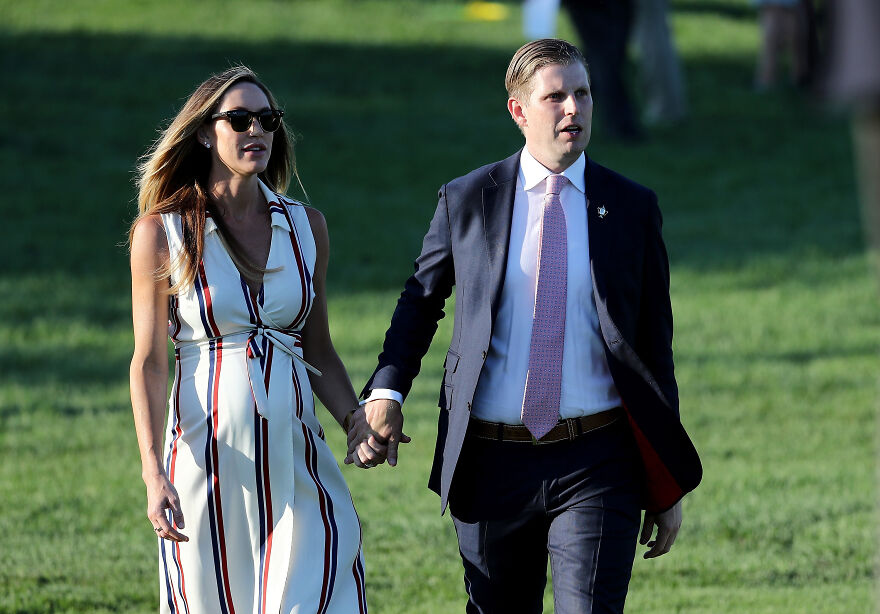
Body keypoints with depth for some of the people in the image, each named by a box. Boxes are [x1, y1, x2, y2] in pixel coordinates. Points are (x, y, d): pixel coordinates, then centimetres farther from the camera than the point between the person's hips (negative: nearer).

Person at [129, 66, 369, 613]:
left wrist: (354, 419, -3)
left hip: (294, 452, 3)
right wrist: (154, 474, -13)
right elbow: (149, 361, -3)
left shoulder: (306, 226, 8)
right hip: (209, 459, -3)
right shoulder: (162, 233, -2)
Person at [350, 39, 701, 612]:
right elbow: (420, 302, 17)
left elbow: (655, 344, 7)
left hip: (596, 464, -1)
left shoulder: (632, 208, 4)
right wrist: (386, 393, -1)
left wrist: (668, 488, 7)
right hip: (492, 465, 2)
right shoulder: (467, 201, 4)